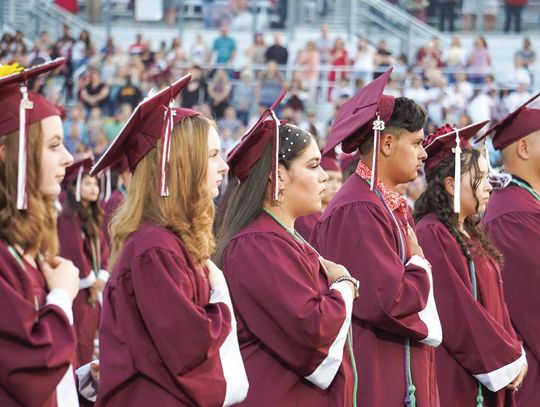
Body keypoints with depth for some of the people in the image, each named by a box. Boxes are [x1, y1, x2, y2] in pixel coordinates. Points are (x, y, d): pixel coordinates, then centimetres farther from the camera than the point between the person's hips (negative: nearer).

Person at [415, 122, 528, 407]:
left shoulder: (470, 235, 14)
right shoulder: (431, 235, -15)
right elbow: (456, 314, -20)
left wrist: (514, 354, 1)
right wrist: (508, 360, -13)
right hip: (455, 381, -9)